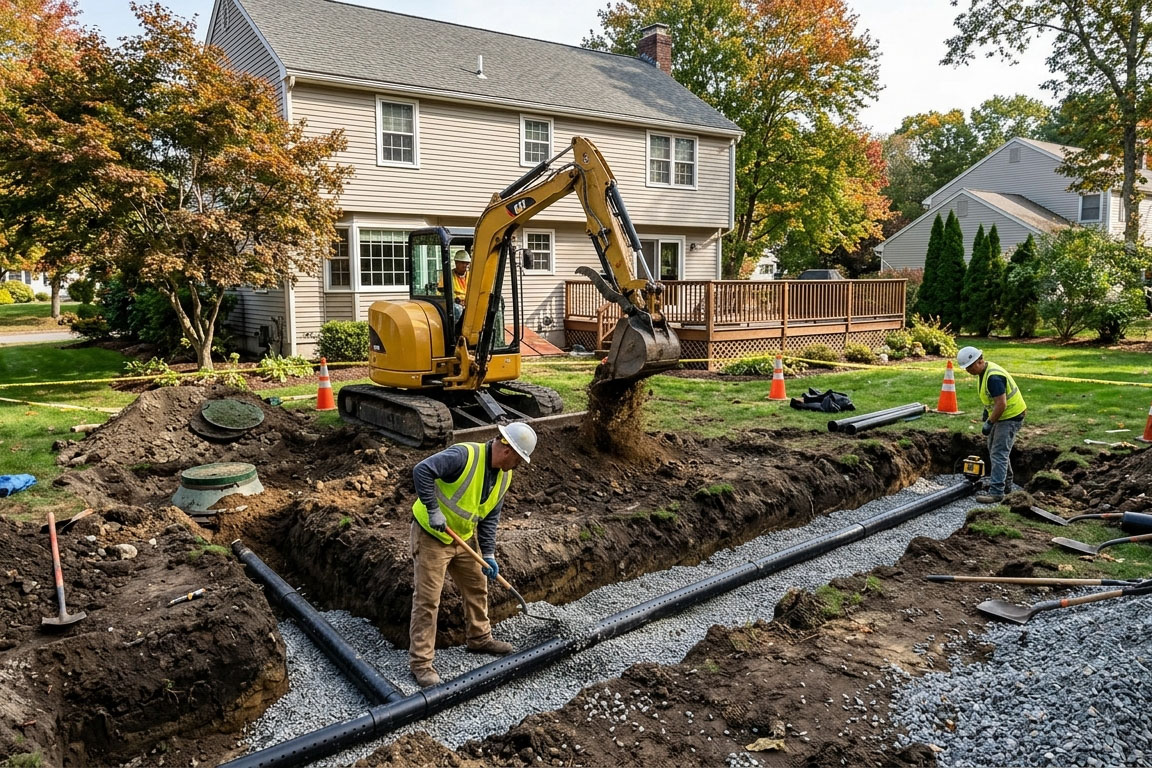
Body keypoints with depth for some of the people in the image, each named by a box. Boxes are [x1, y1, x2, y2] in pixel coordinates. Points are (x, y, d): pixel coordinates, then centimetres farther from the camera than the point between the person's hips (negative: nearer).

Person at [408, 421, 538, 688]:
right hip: (431, 535, -8)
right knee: (427, 600, -4)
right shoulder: (464, 455, -27)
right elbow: (422, 471, -36)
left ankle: (479, 638, 38)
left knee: (477, 588, 18)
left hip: (463, 537, 8)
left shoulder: (504, 475, -1)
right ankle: (420, 662, 8)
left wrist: (488, 553, 0)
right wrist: (434, 510, -34)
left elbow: (490, 516, 6)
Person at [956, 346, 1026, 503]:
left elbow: (1002, 404, -30)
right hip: (1001, 414, 11)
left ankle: (996, 492, -12)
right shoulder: (985, 370, 4)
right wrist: (987, 409, 18)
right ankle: (1005, 483, 33)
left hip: (1011, 416, -11)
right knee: (994, 449, 20)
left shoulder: (994, 377, -29)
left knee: (998, 453, -12)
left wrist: (989, 423, -22)